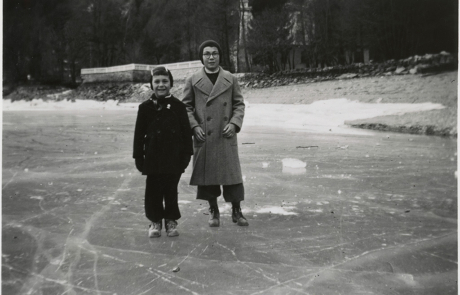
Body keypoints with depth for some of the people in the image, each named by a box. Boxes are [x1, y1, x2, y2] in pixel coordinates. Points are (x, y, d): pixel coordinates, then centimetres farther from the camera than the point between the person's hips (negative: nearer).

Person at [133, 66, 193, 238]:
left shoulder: (178, 106, -1)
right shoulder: (145, 107, 2)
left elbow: (186, 132, 1)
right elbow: (139, 134, 4)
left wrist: (186, 154, -2)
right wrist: (138, 156, 1)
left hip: (174, 158, -1)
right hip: (153, 158, 1)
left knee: (171, 191, 9)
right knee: (153, 191, 6)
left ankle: (171, 220, 24)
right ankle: (155, 221, 21)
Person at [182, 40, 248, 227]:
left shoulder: (230, 79, 7)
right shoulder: (193, 81, 5)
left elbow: (239, 104, 8)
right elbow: (186, 106, 5)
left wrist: (234, 123, -8)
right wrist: (194, 126, -9)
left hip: (226, 136, 0)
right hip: (203, 137, 0)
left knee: (232, 173, 1)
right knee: (206, 174, 5)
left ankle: (236, 211, 15)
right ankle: (214, 212, 21)